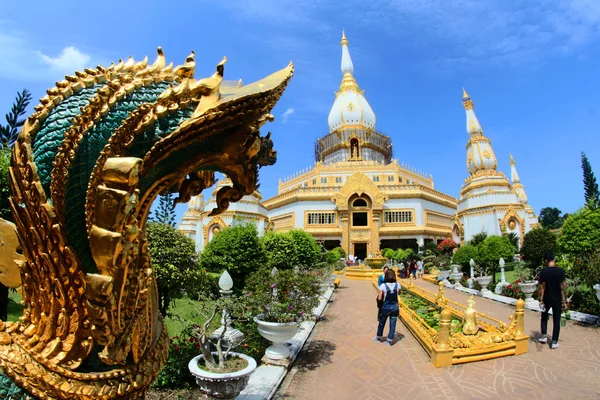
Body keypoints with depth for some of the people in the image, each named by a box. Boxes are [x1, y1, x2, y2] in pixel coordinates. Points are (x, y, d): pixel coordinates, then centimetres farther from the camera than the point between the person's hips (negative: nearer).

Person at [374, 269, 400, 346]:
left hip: (385, 308, -2)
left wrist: (378, 295, 0)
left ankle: (379, 337, 36)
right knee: (392, 324, 13)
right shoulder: (397, 285, -11)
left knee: (381, 323, 19)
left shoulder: (383, 286, -21)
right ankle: (389, 341, 21)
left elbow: (379, 298, -19)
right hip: (395, 308, 2)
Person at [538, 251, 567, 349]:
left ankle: (544, 336, 16)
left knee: (544, 317, 21)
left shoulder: (543, 272, -11)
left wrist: (541, 300, -2)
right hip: (557, 299, 1)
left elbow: (542, 287, -9)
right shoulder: (560, 271, -9)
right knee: (556, 321, 8)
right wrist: (564, 301, 0)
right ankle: (554, 342, 11)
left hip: (547, 299, 0)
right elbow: (563, 287, -7)